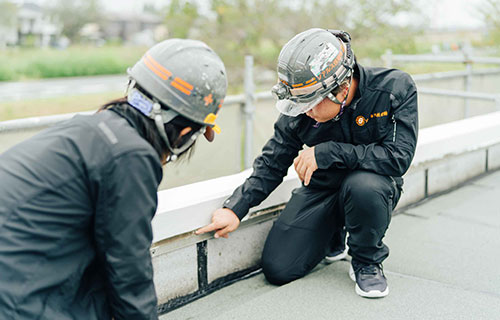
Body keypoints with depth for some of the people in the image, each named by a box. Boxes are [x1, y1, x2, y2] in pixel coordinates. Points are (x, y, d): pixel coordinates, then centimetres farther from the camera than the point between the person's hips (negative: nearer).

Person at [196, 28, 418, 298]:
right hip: (321, 189, 3)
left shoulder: (395, 88, -23)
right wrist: (235, 209, -15)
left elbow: (398, 157, -29)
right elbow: (272, 164, -5)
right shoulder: (301, 109, -15)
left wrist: (329, 152, -33)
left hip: (372, 189, -2)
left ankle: (367, 262, -8)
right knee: (277, 270, -8)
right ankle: (333, 237, 25)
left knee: (363, 185, -39)